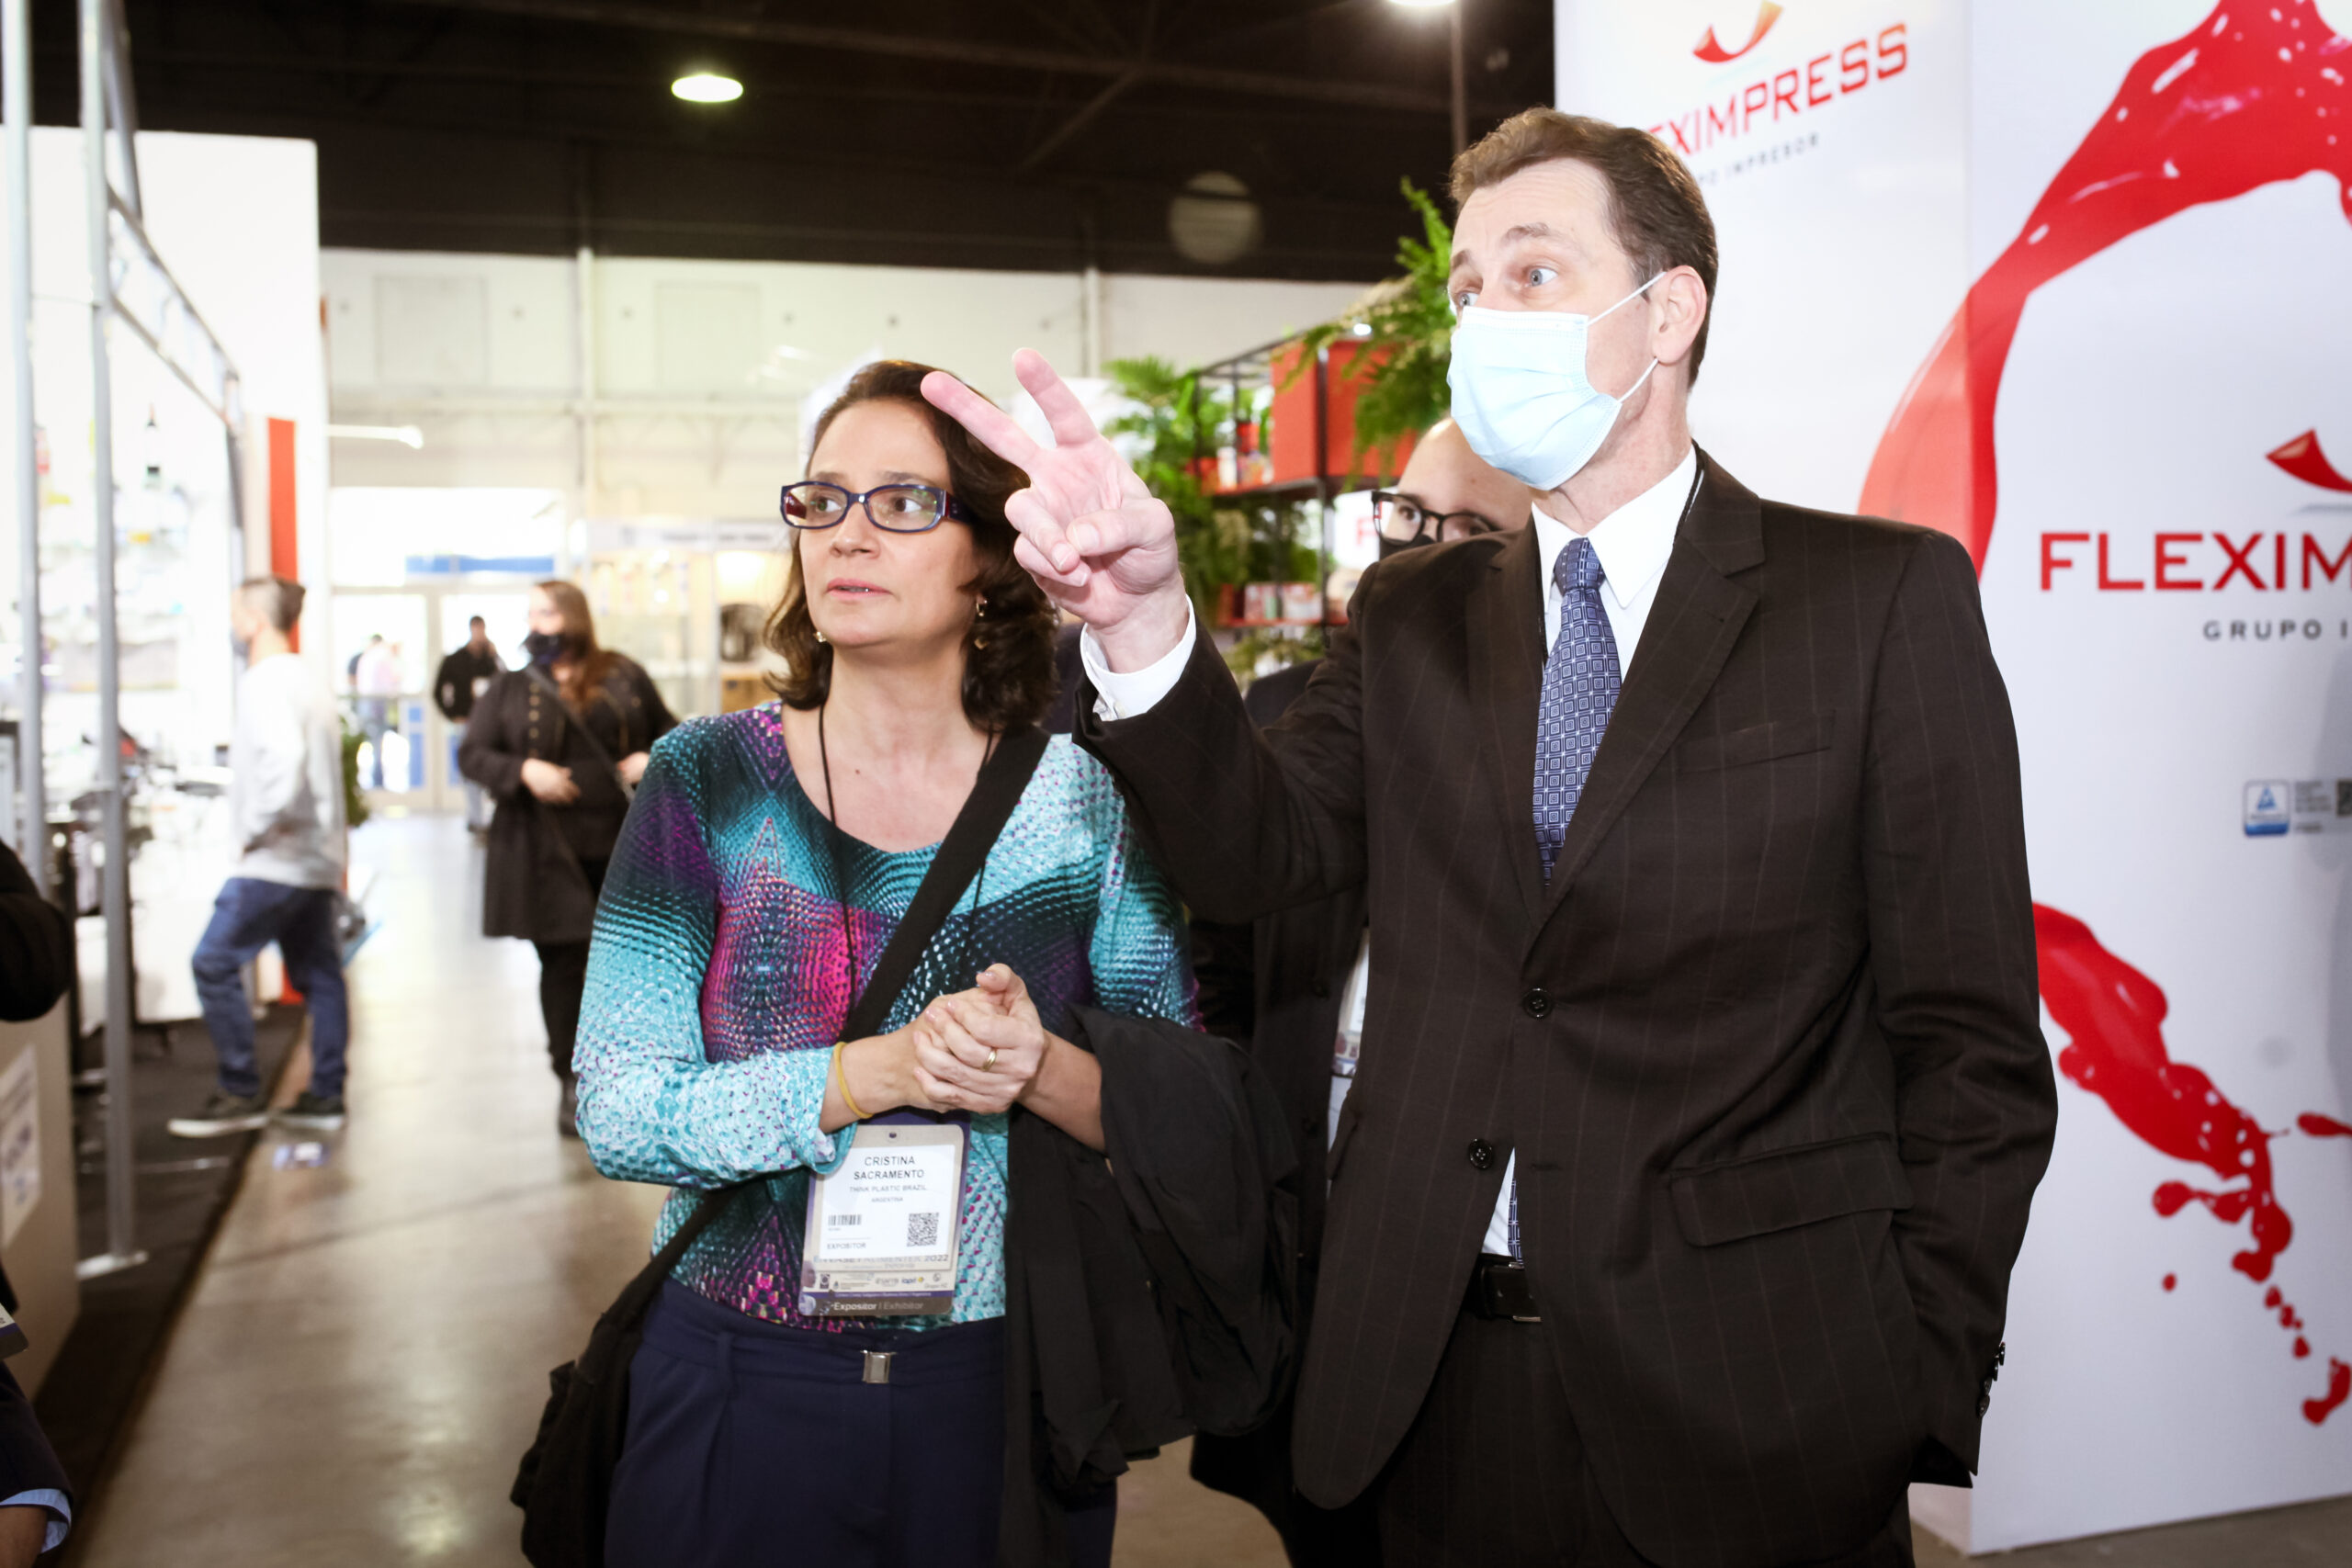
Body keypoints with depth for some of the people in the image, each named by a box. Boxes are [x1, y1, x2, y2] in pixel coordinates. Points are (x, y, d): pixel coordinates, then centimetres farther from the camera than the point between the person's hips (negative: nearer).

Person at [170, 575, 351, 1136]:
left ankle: (241, 1095, -2)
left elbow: (284, 755, -29)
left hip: (276, 858, -10)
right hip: (316, 855, 10)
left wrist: (258, 827, -19)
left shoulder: (265, 681, -13)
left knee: (215, 963, -5)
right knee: (317, 974, 10)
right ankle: (326, 1096, 14)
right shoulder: (306, 679, 18)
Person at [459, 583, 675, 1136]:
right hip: (549, 853, -1)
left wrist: (652, 758, -6)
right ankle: (570, 1082, 11)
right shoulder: (511, 689, 6)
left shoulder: (625, 677, 7)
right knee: (562, 965, 1)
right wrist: (523, 769, -14)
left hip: (622, 845, 1)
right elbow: (470, 753, 4)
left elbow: (669, 729, 16)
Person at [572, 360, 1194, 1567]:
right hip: (737, 1381, 0)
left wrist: (1041, 1070, -23)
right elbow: (615, 1115, -11)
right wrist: (877, 1074, -23)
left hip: (1004, 1386, 1)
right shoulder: (707, 781, -5)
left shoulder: (1082, 798, -5)